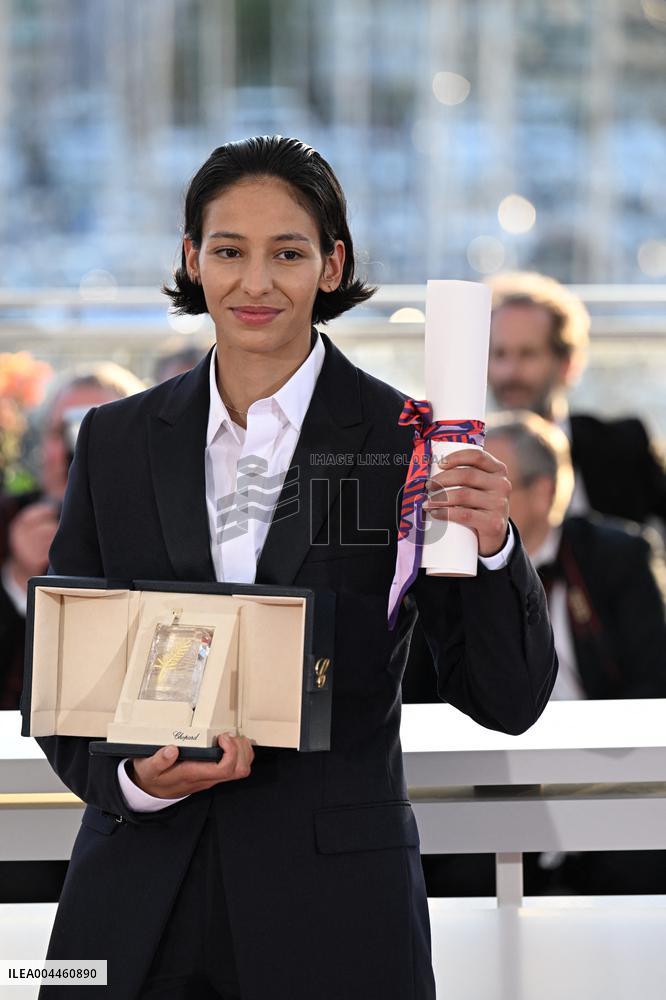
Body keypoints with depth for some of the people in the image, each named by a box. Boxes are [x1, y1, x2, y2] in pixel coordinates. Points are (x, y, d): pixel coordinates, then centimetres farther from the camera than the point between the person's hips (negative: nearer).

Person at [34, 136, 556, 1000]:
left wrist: (491, 547, -21)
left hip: (333, 909, -2)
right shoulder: (117, 440, 6)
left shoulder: (406, 442, -3)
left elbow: (506, 700, -4)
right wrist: (134, 779, -10)